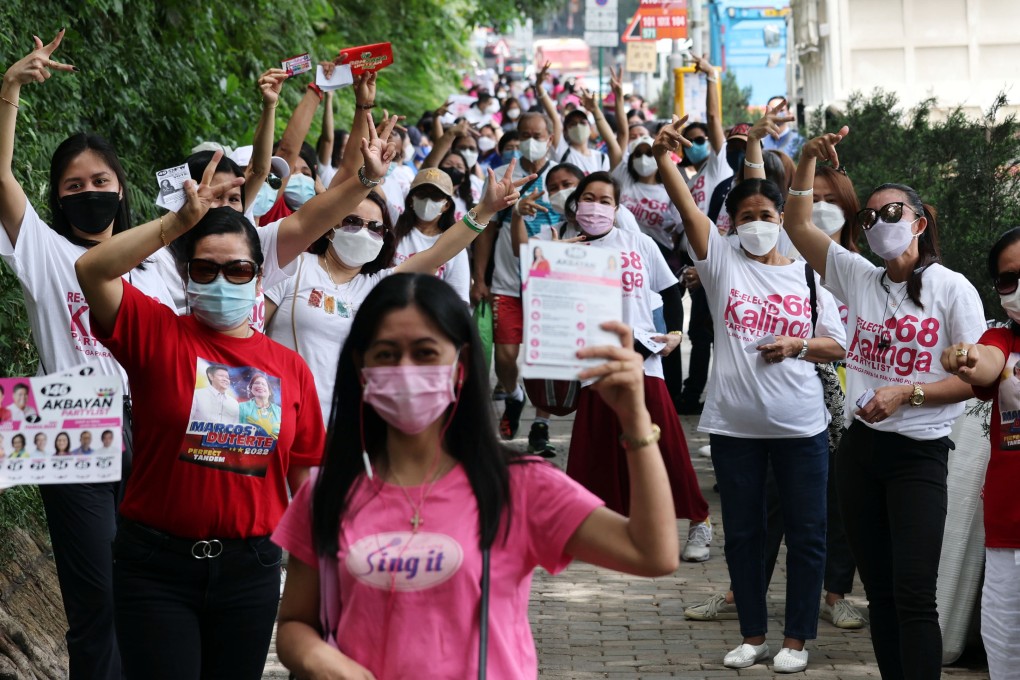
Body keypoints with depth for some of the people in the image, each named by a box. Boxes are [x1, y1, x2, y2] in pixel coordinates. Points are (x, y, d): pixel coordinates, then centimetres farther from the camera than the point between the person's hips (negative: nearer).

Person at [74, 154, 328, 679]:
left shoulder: (290, 368, 5)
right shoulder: (158, 335, -2)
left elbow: (305, 474, 9)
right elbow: (91, 270, -18)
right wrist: (182, 221, -23)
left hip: (250, 569, 3)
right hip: (157, 567, -3)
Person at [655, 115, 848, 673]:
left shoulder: (807, 275, 4)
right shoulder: (722, 261, 2)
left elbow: (837, 345, 6)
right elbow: (687, 208, -11)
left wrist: (797, 345, -12)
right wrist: (663, 156, -24)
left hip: (800, 426, 0)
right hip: (734, 424, 0)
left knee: (805, 533, 4)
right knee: (742, 532, 9)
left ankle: (797, 638, 15)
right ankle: (753, 634, 22)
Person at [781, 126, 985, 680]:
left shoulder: (953, 290, -4)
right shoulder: (858, 277, 8)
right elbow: (798, 226, 7)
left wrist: (905, 393, -18)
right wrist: (808, 160, -4)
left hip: (919, 453, -5)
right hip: (860, 447, 5)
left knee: (913, 591, -12)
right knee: (879, 588, 9)